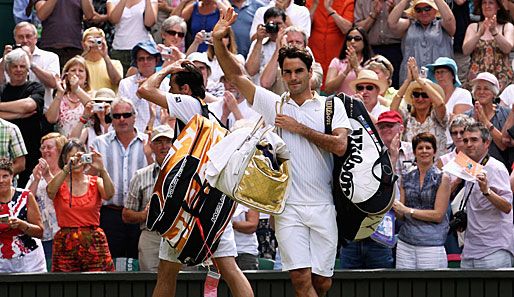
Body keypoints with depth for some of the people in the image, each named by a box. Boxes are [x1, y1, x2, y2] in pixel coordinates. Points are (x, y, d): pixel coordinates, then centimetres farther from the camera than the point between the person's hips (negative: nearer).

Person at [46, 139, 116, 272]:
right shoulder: (60, 183, 7)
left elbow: (109, 194, -12)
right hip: (65, 245, 0)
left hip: (94, 244, 0)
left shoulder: (95, 182, 9)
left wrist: (102, 170, -26)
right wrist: (67, 168, -25)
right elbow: (50, 191, -17)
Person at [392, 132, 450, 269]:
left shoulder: (442, 178, -1)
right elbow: (402, 216, 14)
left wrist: (408, 210, -9)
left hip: (431, 245, -4)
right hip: (405, 244, 4)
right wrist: (392, 205, -7)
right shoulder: (406, 178, 13)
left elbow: (438, 215, -7)